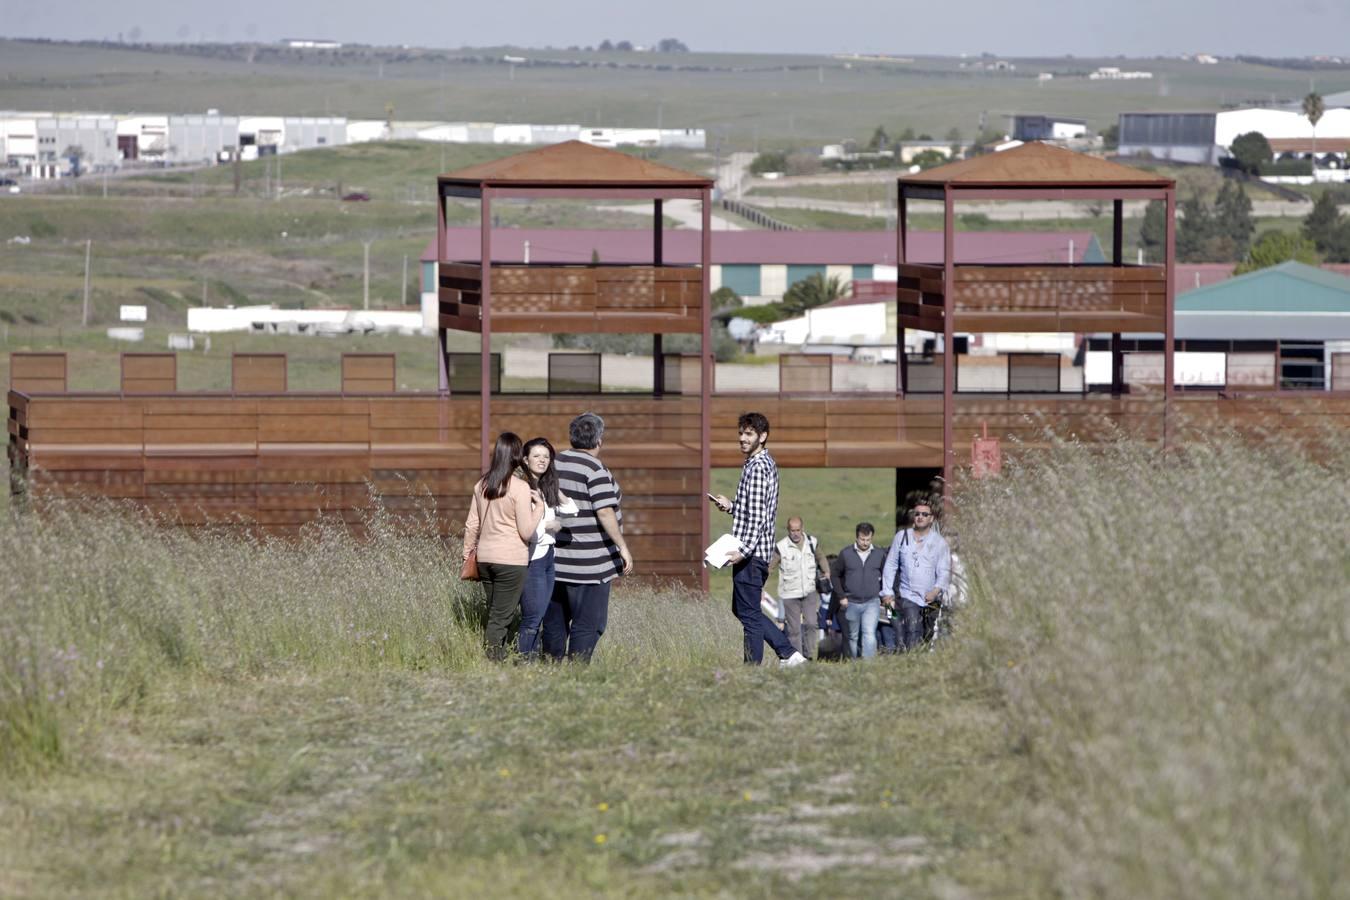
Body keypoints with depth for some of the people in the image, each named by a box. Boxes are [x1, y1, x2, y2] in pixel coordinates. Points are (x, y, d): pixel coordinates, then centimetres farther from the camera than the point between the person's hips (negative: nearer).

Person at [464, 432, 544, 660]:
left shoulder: (481, 485, 6)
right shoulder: (520, 488, -12)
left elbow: (471, 526, 10)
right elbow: (526, 532, -11)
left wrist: (468, 554, 21)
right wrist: (539, 506, 1)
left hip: (485, 558, 6)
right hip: (511, 560, -6)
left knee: (495, 615, 14)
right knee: (500, 618, -2)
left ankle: (500, 658, 15)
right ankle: (491, 659, -7)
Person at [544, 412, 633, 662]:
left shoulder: (554, 464, 7)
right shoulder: (595, 470, -15)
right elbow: (604, 512, -20)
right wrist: (623, 548, -15)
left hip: (555, 560, 7)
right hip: (588, 565, -7)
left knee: (555, 622, 15)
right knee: (587, 625, -3)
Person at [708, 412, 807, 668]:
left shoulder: (757, 467, -15)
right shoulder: (766, 464, 17)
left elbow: (757, 515, -21)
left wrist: (743, 550, -25)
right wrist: (731, 505, 15)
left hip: (751, 553, -11)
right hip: (758, 551, 11)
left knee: (749, 613, -4)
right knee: (741, 609, 17)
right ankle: (788, 653, 15)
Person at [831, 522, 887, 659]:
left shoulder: (880, 554, 2)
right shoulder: (846, 554, -1)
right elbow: (836, 575, 8)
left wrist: (884, 595, 6)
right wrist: (841, 596, 1)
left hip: (872, 603, -1)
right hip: (851, 603, 1)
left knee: (869, 634, -18)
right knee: (852, 637, 10)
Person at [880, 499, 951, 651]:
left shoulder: (939, 542, 5)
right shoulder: (902, 537, 9)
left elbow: (944, 571, -2)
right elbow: (890, 566, 12)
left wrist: (937, 590, -20)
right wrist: (887, 592, 5)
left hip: (931, 598, 1)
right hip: (908, 596, -1)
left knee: (928, 638, 7)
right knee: (912, 633, -21)